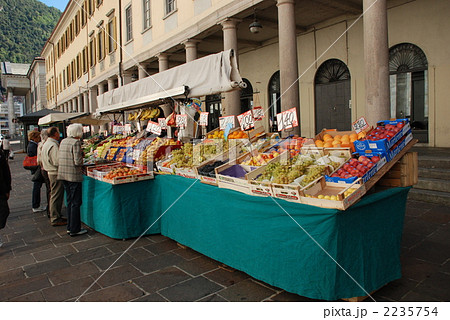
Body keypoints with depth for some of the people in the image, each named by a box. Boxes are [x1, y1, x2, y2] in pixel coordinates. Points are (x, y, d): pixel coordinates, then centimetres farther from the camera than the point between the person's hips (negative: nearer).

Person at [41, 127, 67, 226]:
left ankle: (54, 215, 29)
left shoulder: (46, 144, 14)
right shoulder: (53, 145, -20)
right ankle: (55, 219, 4)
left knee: (54, 195, 18)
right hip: (56, 173, -11)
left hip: (50, 172, 11)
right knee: (56, 196, -3)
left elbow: (43, 159, 21)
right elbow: (57, 162, -25)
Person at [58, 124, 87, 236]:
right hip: (73, 175, -8)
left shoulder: (63, 141, 10)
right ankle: (74, 229, 6)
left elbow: (60, 158, 15)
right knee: (76, 203, 0)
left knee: (70, 202, 17)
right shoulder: (76, 142, -15)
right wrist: (82, 161, 2)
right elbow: (78, 161, -20)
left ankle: (70, 227, 24)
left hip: (63, 174, 8)